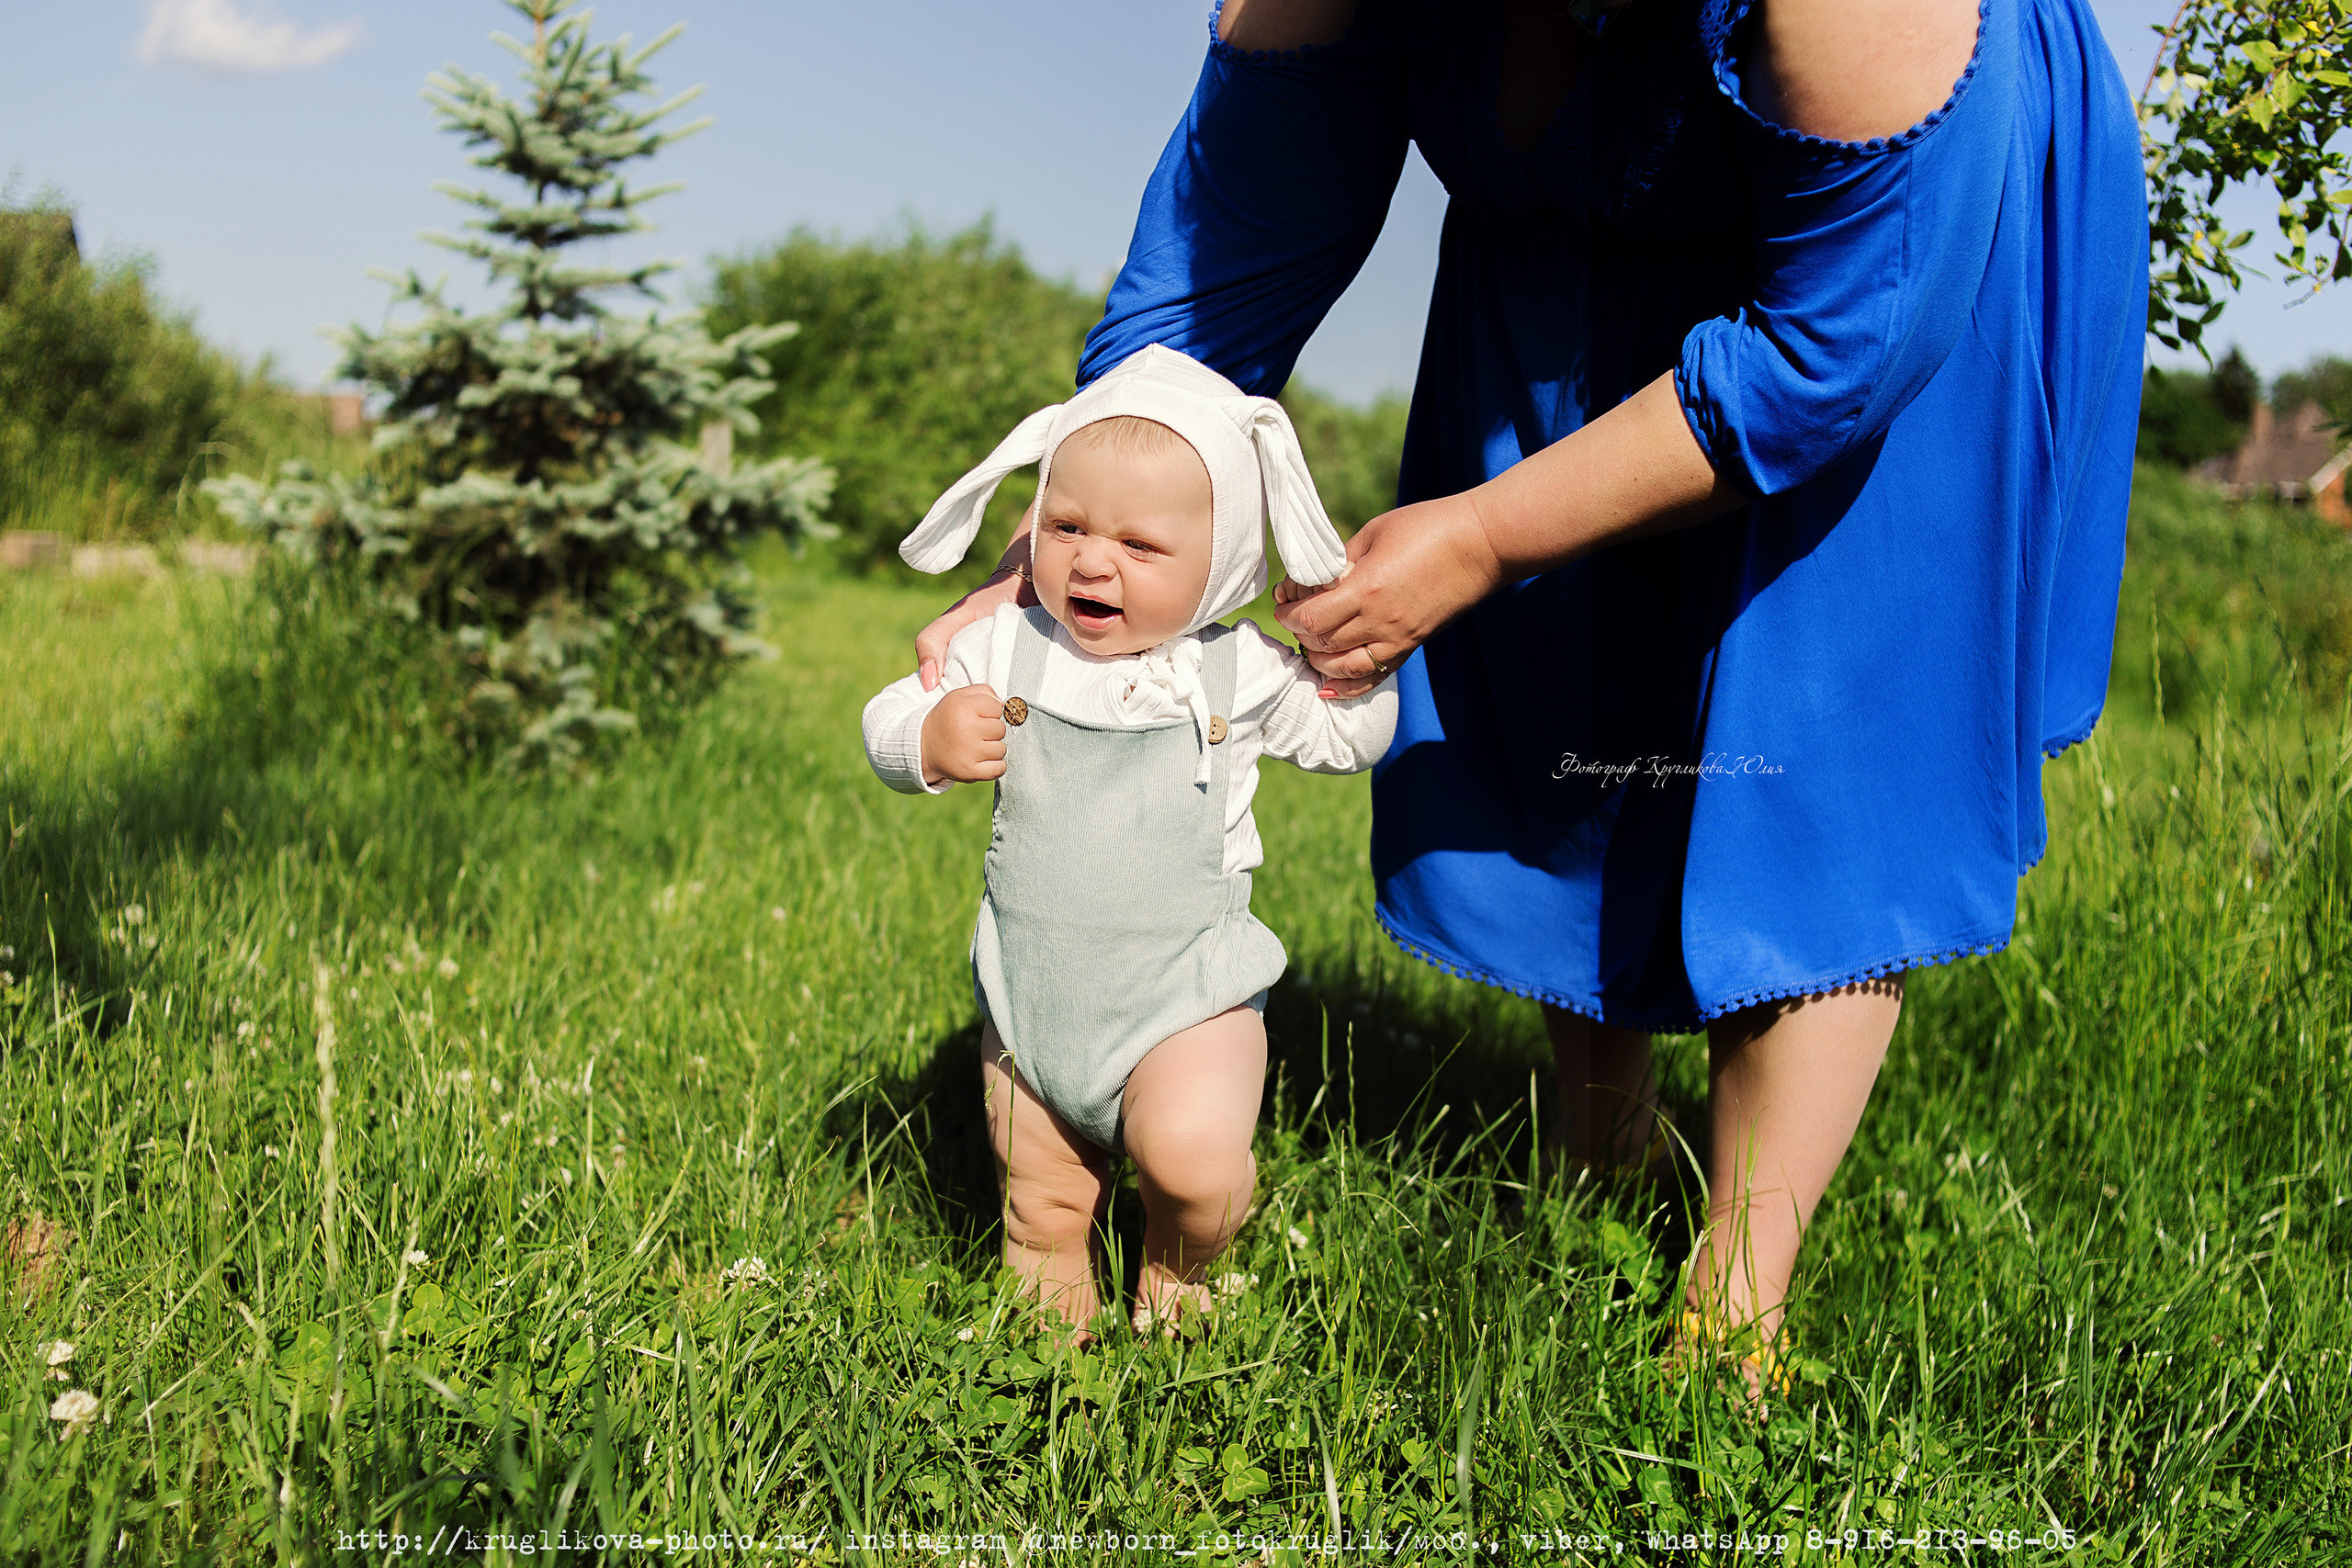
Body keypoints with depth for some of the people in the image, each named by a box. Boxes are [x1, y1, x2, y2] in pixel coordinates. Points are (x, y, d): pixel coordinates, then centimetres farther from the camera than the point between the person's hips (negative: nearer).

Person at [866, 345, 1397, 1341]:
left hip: (1188, 995, -2)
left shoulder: (1237, 671, -5)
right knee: (1042, 1210, 11)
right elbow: (886, 722, 2)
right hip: (1031, 1000, 2)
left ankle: (1174, 1274, 8)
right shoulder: (1008, 649, -4)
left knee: (1193, 1157, -25)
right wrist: (926, 742, -20)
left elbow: (1346, 741, 11)